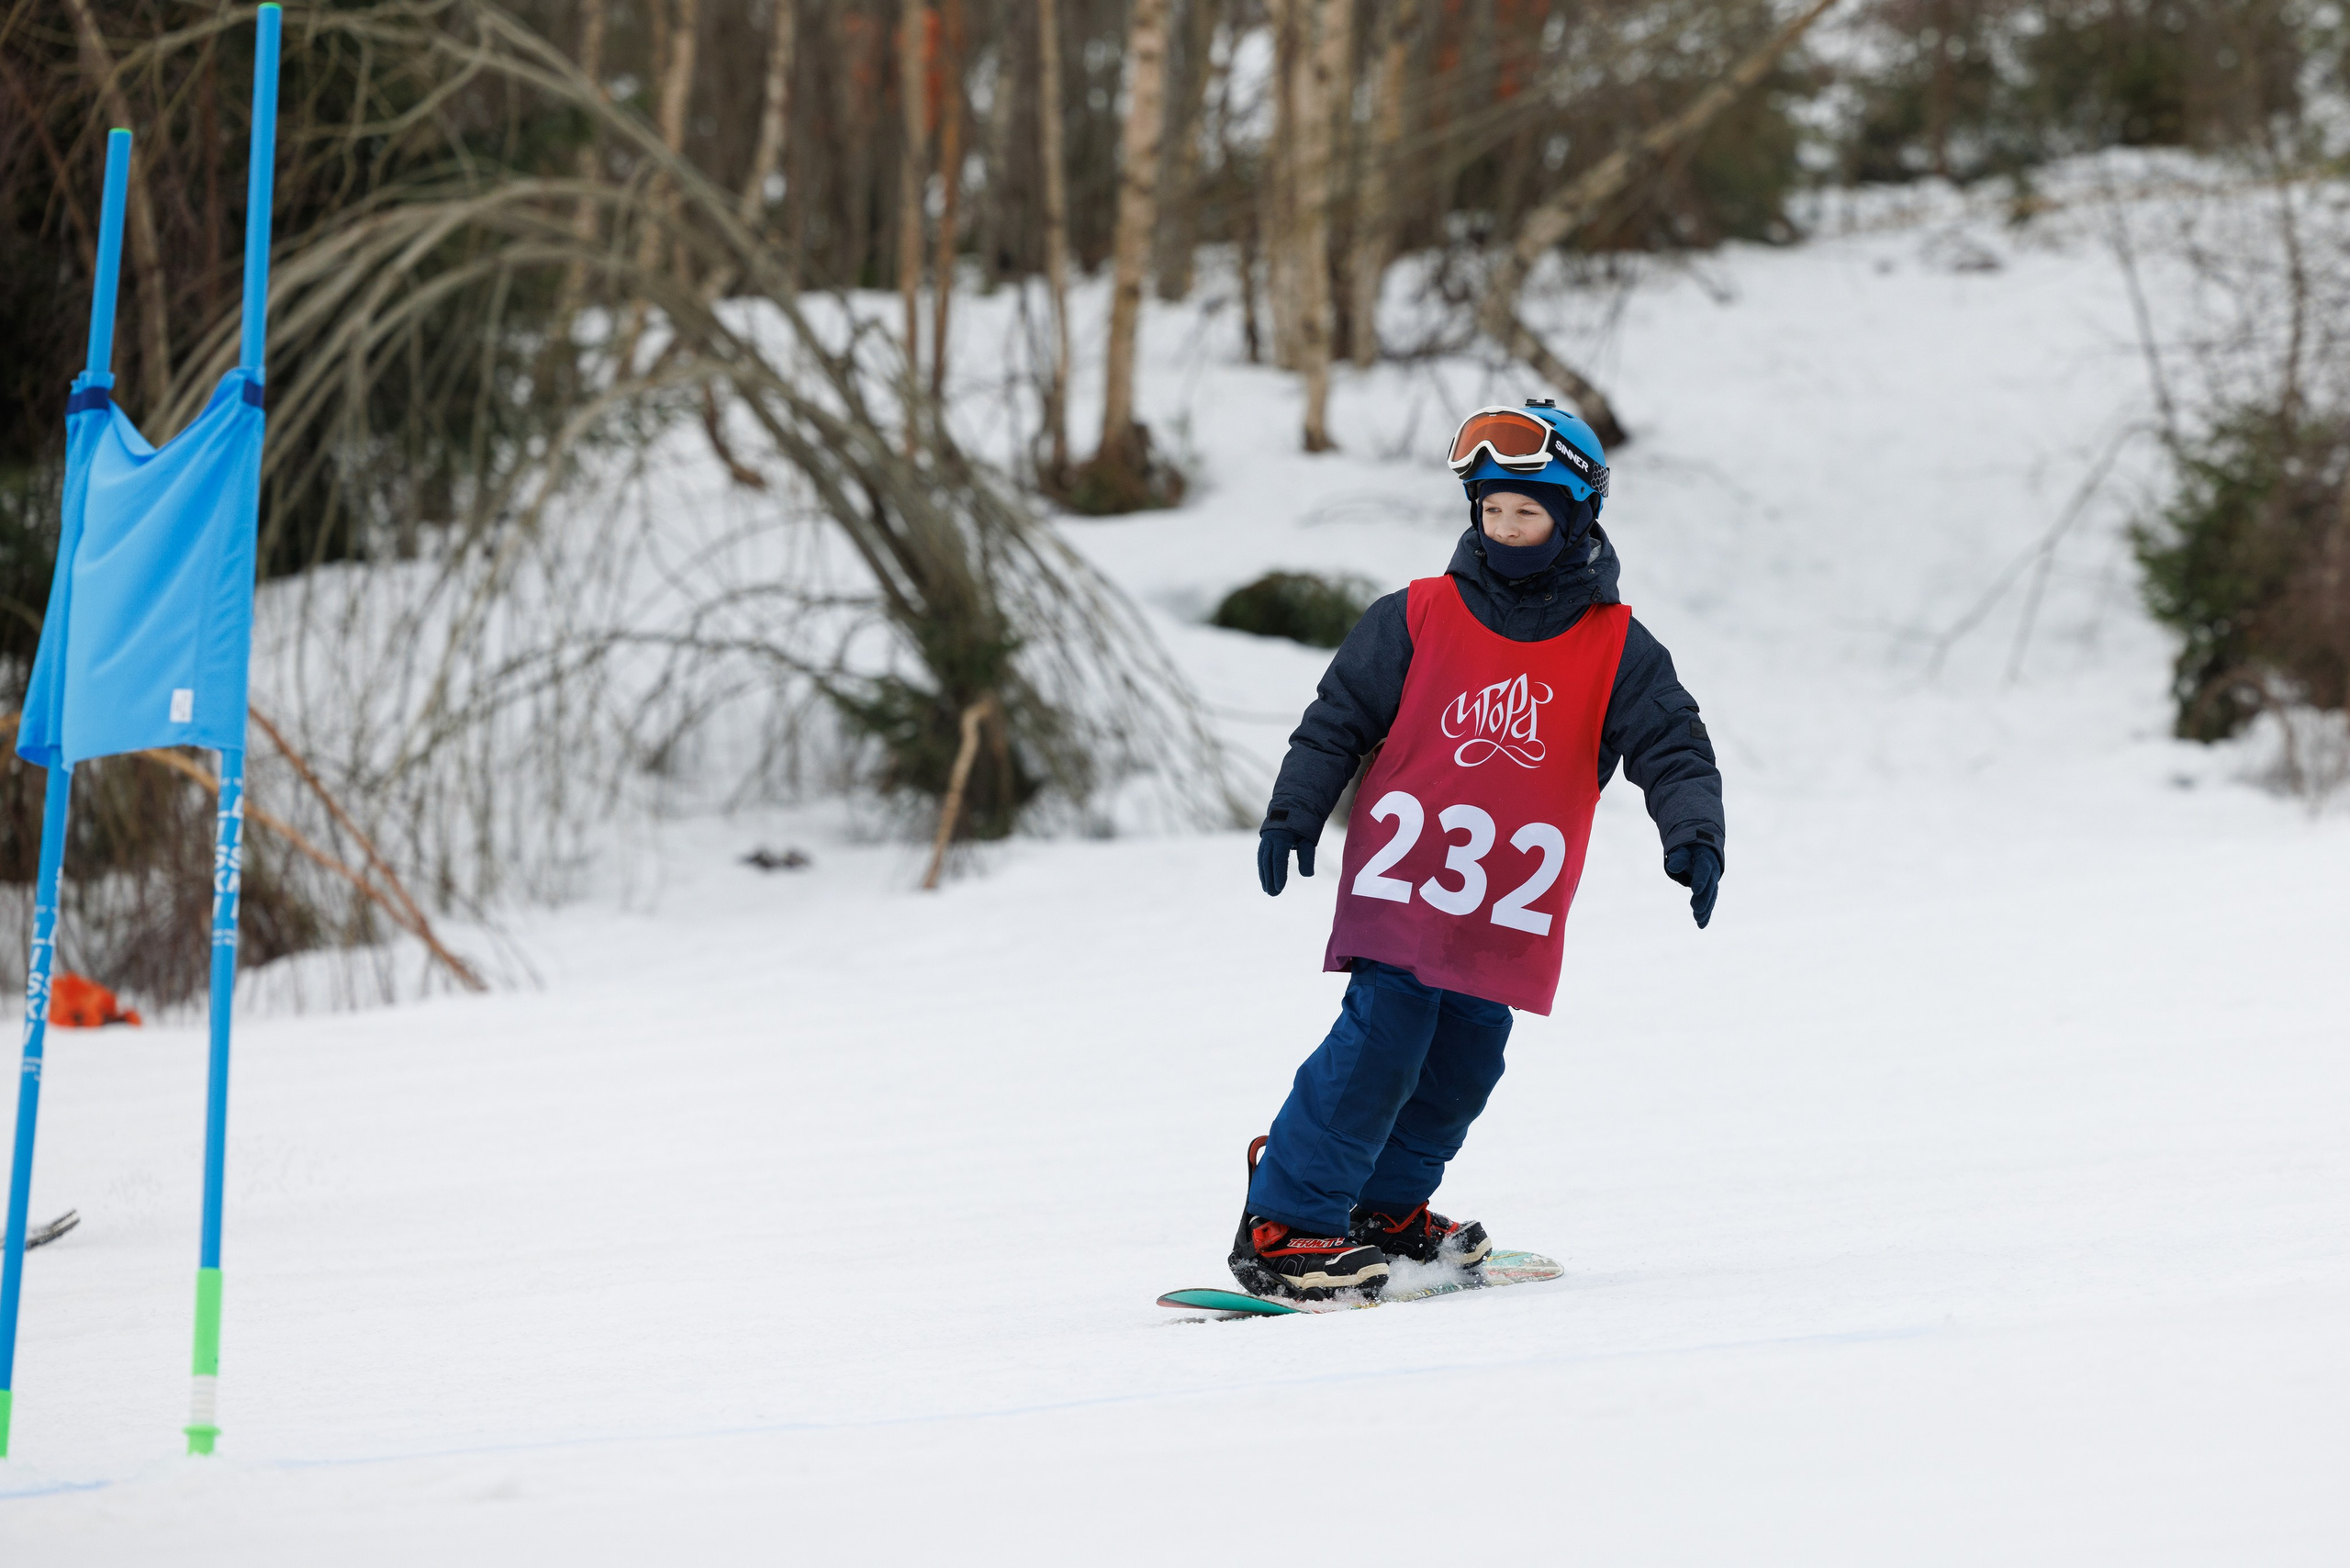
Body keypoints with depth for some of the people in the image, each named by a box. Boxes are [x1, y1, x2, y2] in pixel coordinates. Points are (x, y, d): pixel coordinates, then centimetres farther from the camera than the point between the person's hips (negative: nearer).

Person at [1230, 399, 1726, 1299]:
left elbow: (1673, 751, -3)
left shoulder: (1616, 650, 1)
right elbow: (1339, 720, 6)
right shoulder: (1419, 619, -1)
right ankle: (1281, 1226, -11)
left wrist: (1694, 837, -21)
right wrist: (1294, 812, -4)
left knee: (1465, 1059, 8)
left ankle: (1388, 1211, 29)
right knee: (1380, 1045, -14)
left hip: (1509, 915, 3)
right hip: (1402, 880, -3)